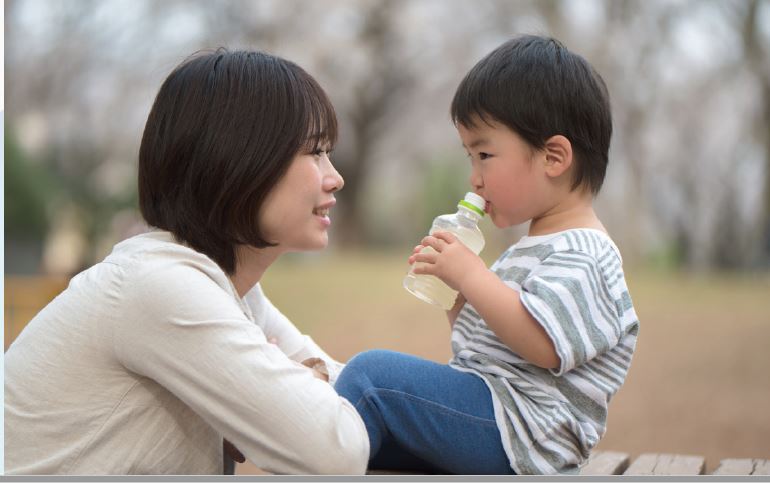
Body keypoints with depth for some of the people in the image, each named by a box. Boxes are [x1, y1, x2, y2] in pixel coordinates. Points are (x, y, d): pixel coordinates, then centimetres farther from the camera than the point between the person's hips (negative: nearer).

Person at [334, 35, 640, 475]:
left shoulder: (579, 255, -11)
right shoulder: (539, 247, 23)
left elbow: (542, 344, -27)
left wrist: (470, 275, -20)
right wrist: (455, 296, 8)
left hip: (517, 434, -11)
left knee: (370, 375, -19)